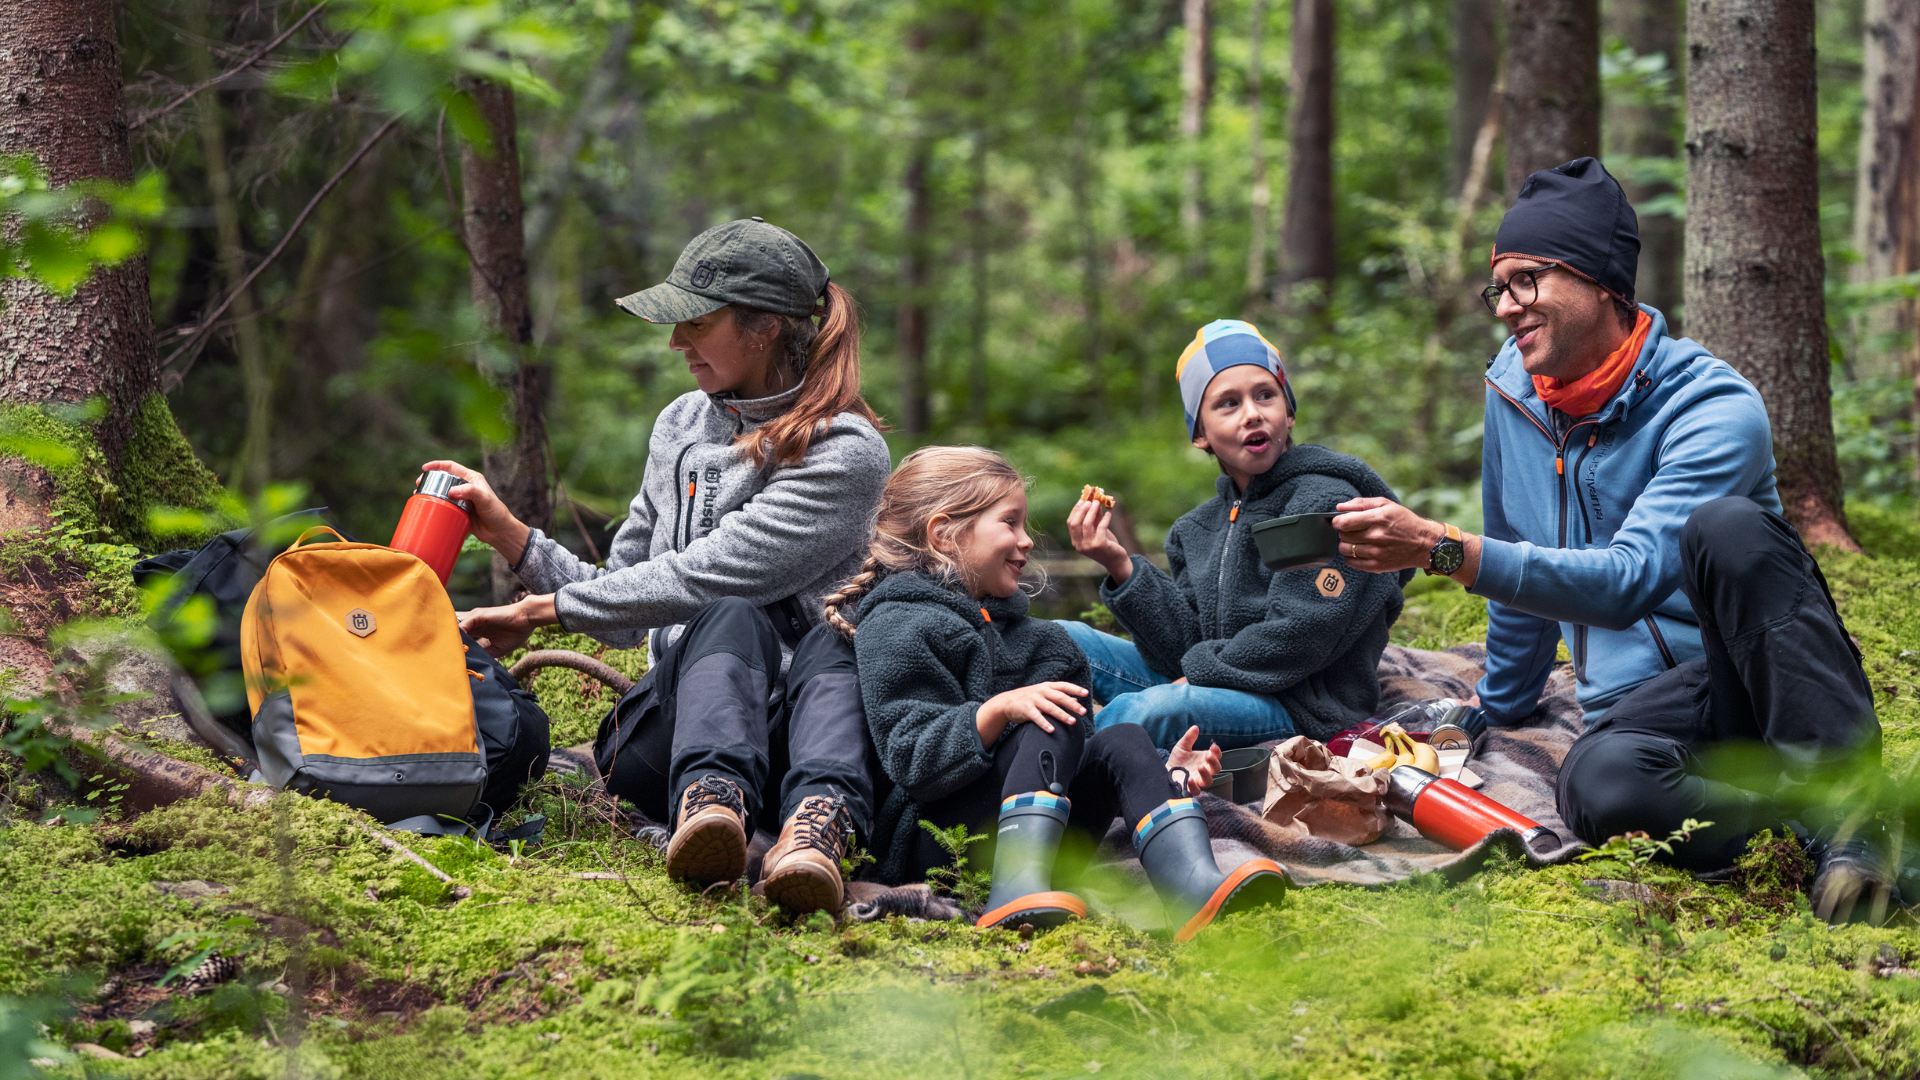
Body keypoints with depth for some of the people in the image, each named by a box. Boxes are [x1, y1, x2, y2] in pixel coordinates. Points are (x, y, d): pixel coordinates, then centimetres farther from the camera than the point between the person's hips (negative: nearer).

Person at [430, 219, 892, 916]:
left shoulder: (847, 452, -4)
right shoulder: (682, 425, 17)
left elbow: (702, 576, -12)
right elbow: (623, 613, 20)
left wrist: (539, 612, -7)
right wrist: (510, 534, 8)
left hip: (793, 729, -3)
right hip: (673, 722, 3)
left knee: (833, 641, -36)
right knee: (733, 620, -31)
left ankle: (816, 829, -64)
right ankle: (710, 807, -62)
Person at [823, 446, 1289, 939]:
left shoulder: (1015, 630, 26)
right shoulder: (898, 628, -2)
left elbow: (1071, 760, 23)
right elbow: (913, 762, -15)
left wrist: (1157, 772, 8)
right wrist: (999, 709, -28)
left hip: (1035, 837, 8)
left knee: (1121, 741, -14)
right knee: (1055, 723, -24)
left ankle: (1196, 885, -42)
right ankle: (1015, 892, -46)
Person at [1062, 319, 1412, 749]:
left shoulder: (1327, 501, -7)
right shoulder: (1199, 529, 15)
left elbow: (1295, 638, -16)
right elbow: (1183, 650, 3)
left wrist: (1201, 670, -9)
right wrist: (1121, 567, -6)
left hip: (1306, 710, -8)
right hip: (1215, 688, 8)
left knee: (1144, 710, -33)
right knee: (1067, 640, 4)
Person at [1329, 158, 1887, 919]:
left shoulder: (1714, 408, -14)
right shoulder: (1514, 385, 8)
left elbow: (1629, 581, -27)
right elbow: (1519, 568, 23)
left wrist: (1441, 551, -36)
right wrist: (1499, 708, 31)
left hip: (1746, 674, -3)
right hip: (1637, 708, 4)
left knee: (1725, 529, -37)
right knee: (1597, 789, -36)